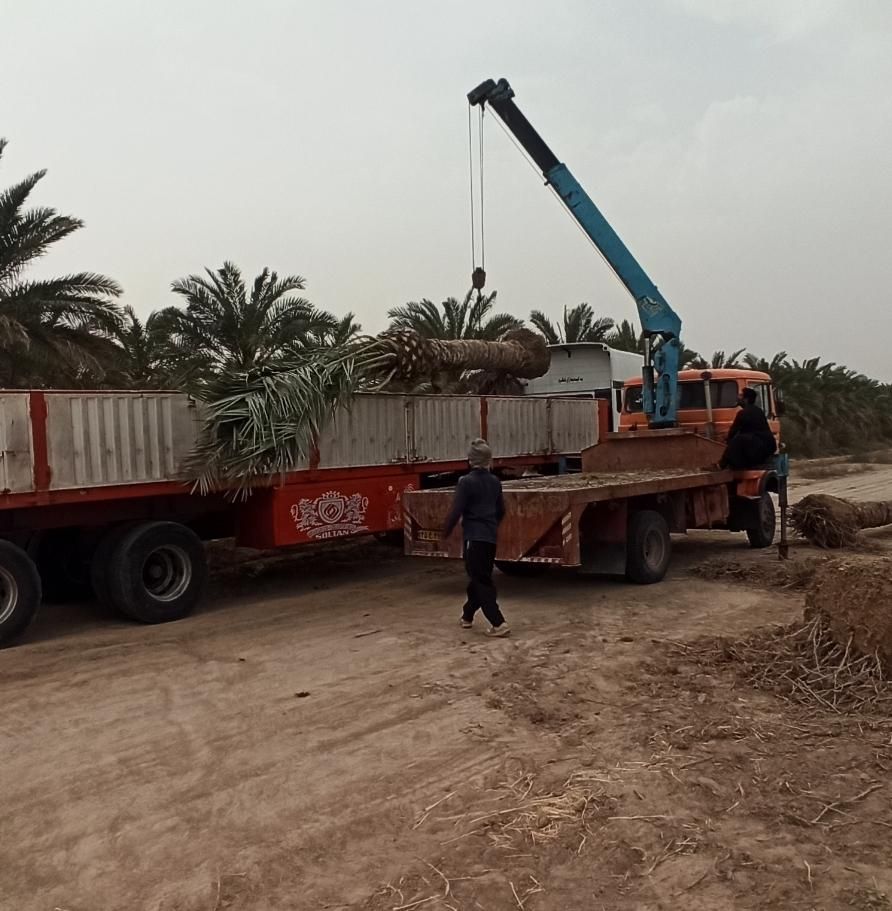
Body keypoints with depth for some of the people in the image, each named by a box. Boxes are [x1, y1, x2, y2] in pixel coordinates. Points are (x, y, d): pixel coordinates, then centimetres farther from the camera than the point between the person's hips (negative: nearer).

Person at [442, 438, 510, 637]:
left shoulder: (466, 482, -11)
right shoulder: (495, 482, 7)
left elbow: (456, 511, -13)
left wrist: (446, 533, 1)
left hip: (474, 537, -6)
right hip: (491, 537, 7)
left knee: (481, 581, -3)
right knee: (479, 577, 18)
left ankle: (498, 623, -9)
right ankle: (467, 616, 33)